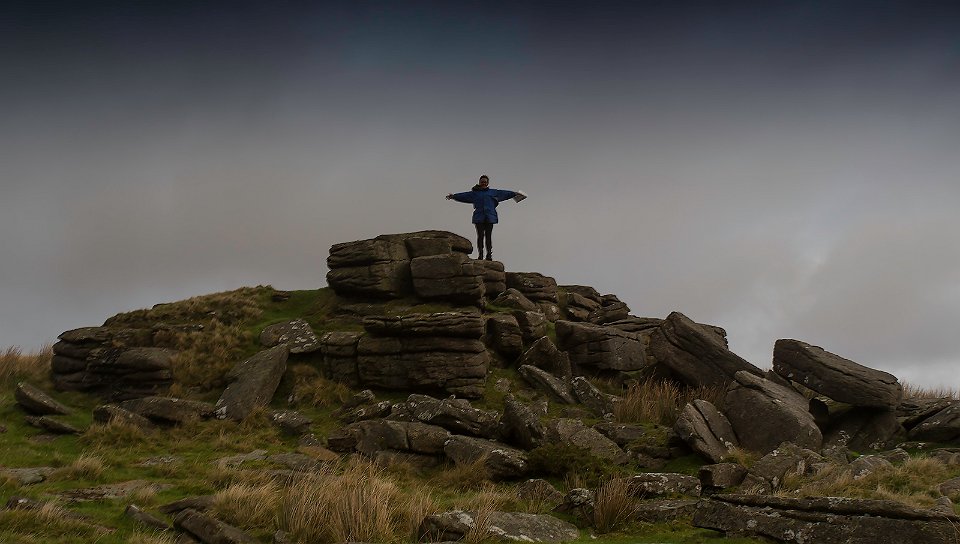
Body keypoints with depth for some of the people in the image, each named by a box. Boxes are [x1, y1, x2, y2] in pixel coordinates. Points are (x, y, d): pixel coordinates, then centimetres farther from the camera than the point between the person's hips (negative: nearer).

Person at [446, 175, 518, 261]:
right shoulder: (475, 193, 15)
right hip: (479, 217, 0)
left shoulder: (493, 192, 17)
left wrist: (514, 193, 7)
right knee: (480, 236, -4)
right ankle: (480, 254, -3)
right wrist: (454, 196, 0)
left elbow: (503, 193, 14)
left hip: (490, 217, 0)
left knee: (488, 236, -3)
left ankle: (489, 254, -4)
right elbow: (463, 195, 10)